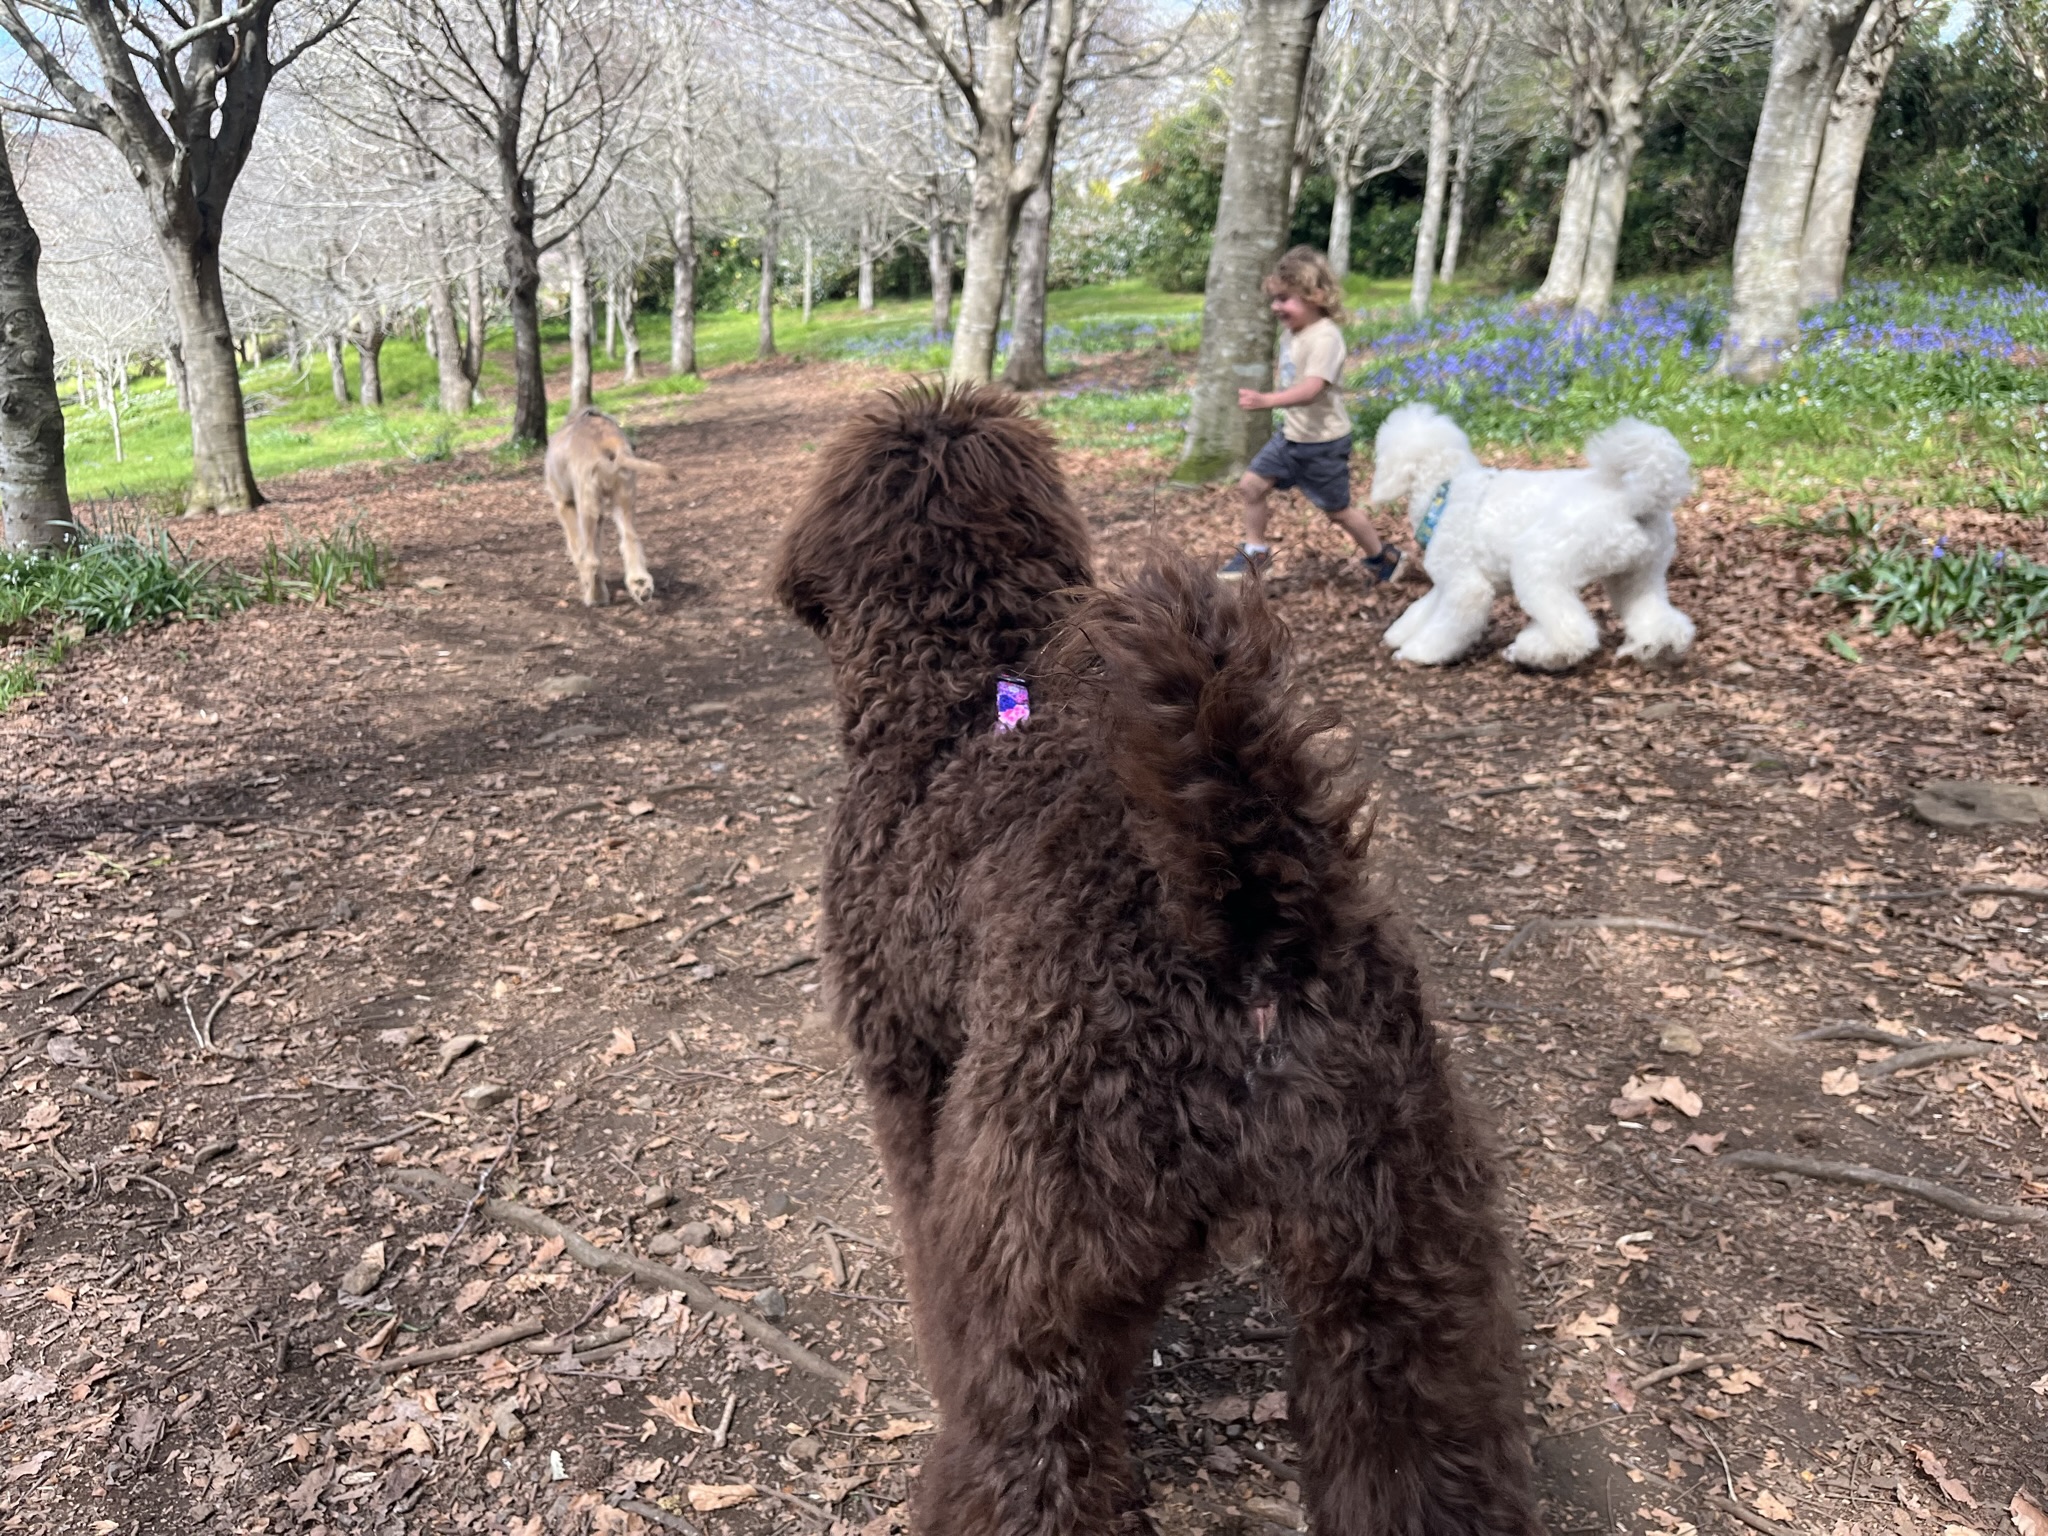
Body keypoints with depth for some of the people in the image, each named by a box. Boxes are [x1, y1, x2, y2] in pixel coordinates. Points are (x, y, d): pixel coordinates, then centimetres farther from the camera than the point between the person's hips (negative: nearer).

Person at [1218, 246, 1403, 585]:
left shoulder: (1324, 336, -25)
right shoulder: (1295, 332, 3)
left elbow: (1310, 390, -39)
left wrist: (1266, 400, -51)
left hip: (1323, 443, -8)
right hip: (1291, 435, 8)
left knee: (1337, 510, 6)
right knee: (1251, 485, 3)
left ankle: (1383, 556, 28)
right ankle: (1255, 551, 21)